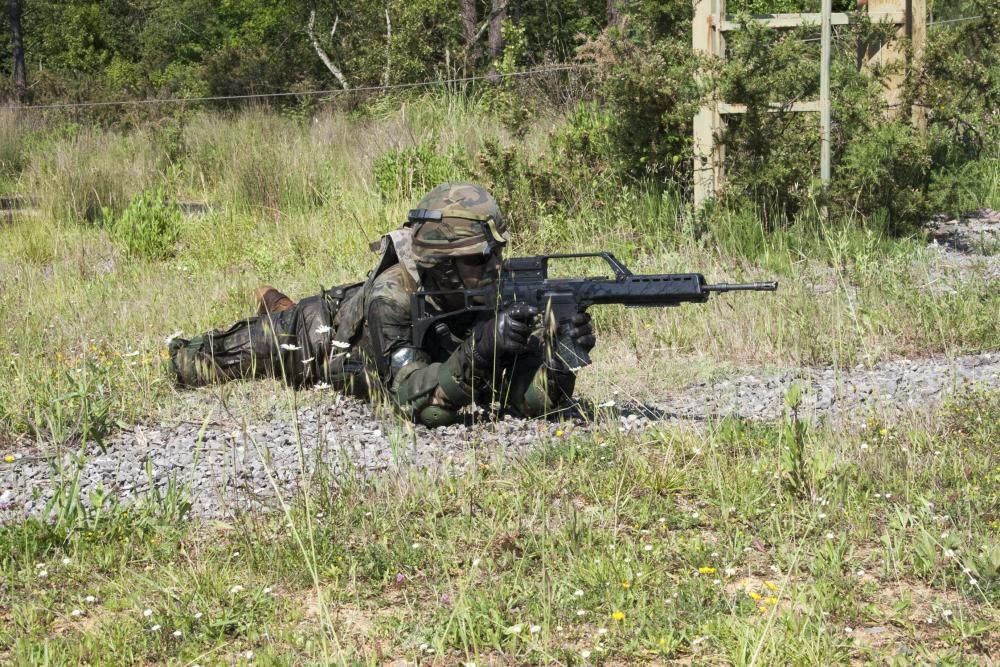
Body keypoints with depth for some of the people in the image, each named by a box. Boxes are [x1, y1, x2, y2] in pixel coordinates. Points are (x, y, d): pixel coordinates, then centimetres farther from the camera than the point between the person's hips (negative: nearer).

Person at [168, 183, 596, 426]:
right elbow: (421, 404, -53)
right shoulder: (392, 296, -47)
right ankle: (174, 350, 53)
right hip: (324, 332, -4)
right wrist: (479, 350, -67)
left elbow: (531, 399, -39)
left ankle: (276, 308, 55)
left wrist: (561, 357, -60)